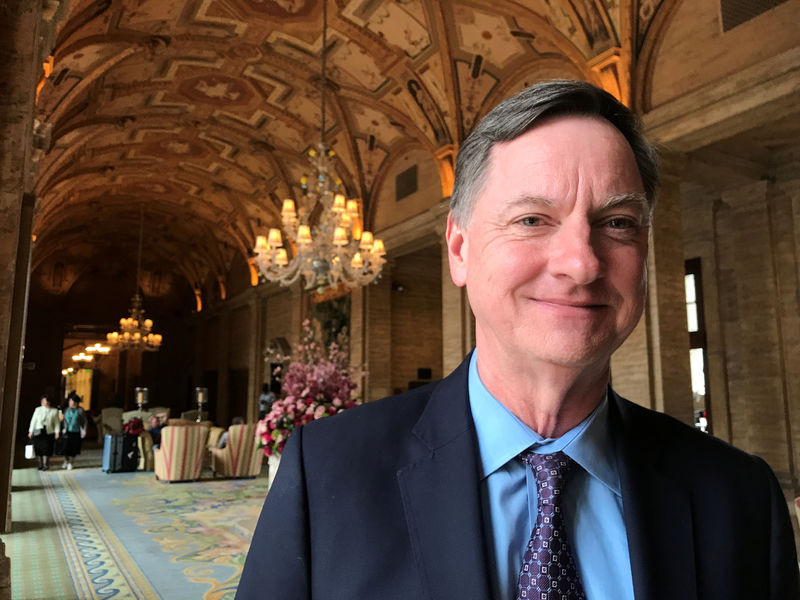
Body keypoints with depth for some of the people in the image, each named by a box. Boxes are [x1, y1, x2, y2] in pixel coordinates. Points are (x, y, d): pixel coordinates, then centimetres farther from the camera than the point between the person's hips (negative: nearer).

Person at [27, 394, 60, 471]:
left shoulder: (54, 411, 1)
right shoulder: (38, 409, 3)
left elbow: (57, 422, 3)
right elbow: (33, 420, 6)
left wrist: (57, 432, -4)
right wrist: (31, 431, 4)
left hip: (49, 432, -1)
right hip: (38, 432, 1)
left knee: (46, 448, -3)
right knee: (38, 448, 4)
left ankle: (45, 465, 7)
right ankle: (40, 464, 15)